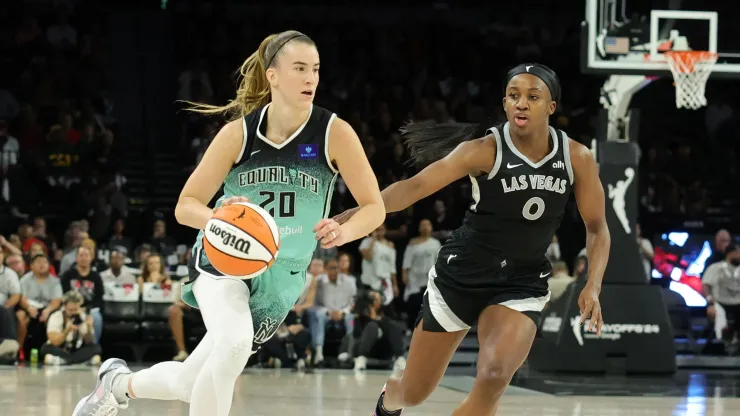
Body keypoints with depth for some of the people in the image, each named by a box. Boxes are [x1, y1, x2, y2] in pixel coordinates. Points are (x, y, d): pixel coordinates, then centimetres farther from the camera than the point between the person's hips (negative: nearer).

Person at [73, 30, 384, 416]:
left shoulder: (334, 132, -13)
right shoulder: (239, 132, -12)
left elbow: (374, 207, -10)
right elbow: (185, 206, -6)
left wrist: (344, 231, -32)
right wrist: (217, 218, -29)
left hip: (282, 276, 2)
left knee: (190, 385, 5)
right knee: (234, 342, -34)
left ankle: (119, 382, 37)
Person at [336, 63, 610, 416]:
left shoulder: (577, 158, -9)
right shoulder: (485, 151, -18)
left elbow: (597, 228, 1)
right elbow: (416, 186, -27)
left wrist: (593, 286, -16)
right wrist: (355, 214, -42)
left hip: (521, 285, 1)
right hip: (461, 275, -1)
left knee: (494, 377, -28)